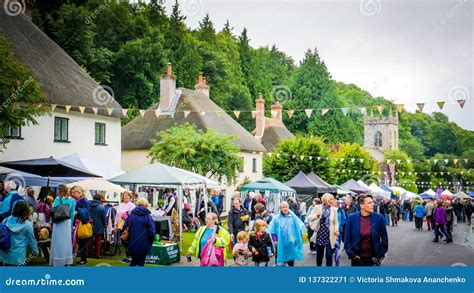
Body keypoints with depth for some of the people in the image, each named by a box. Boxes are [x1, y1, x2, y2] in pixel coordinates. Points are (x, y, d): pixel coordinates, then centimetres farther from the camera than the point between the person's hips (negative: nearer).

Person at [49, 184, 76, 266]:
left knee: (58, 242, 3)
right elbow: (72, 214, 4)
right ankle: (67, 261, 14)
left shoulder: (57, 199, -7)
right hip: (67, 223, 3)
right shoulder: (72, 200, 2)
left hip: (58, 223, -3)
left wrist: (52, 222, 4)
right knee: (67, 241, 10)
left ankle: (57, 261, 7)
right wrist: (71, 224, 12)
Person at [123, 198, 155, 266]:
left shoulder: (131, 215, 0)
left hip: (132, 244, 3)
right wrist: (151, 241, 4)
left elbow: (124, 228, 3)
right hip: (144, 244, -3)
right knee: (141, 262, 8)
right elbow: (151, 231, -13)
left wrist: (128, 240, 15)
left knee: (134, 261, 20)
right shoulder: (147, 216, -10)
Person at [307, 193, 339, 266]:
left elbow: (336, 222, 4)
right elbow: (309, 218, 0)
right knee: (319, 254, 13)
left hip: (329, 236, -1)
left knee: (329, 255, -6)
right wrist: (316, 215, -18)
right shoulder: (318, 208, -2)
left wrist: (336, 230, -13)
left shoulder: (334, 209, 0)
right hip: (320, 235, 1)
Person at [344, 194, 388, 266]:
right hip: (357, 259, 0)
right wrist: (352, 255, -5)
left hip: (373, 259, 0)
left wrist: (380, 256, 0)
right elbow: (347, 239, 1)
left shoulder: (378, 217, -4)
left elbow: (384, 239, 3)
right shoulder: (352, 218, -4)